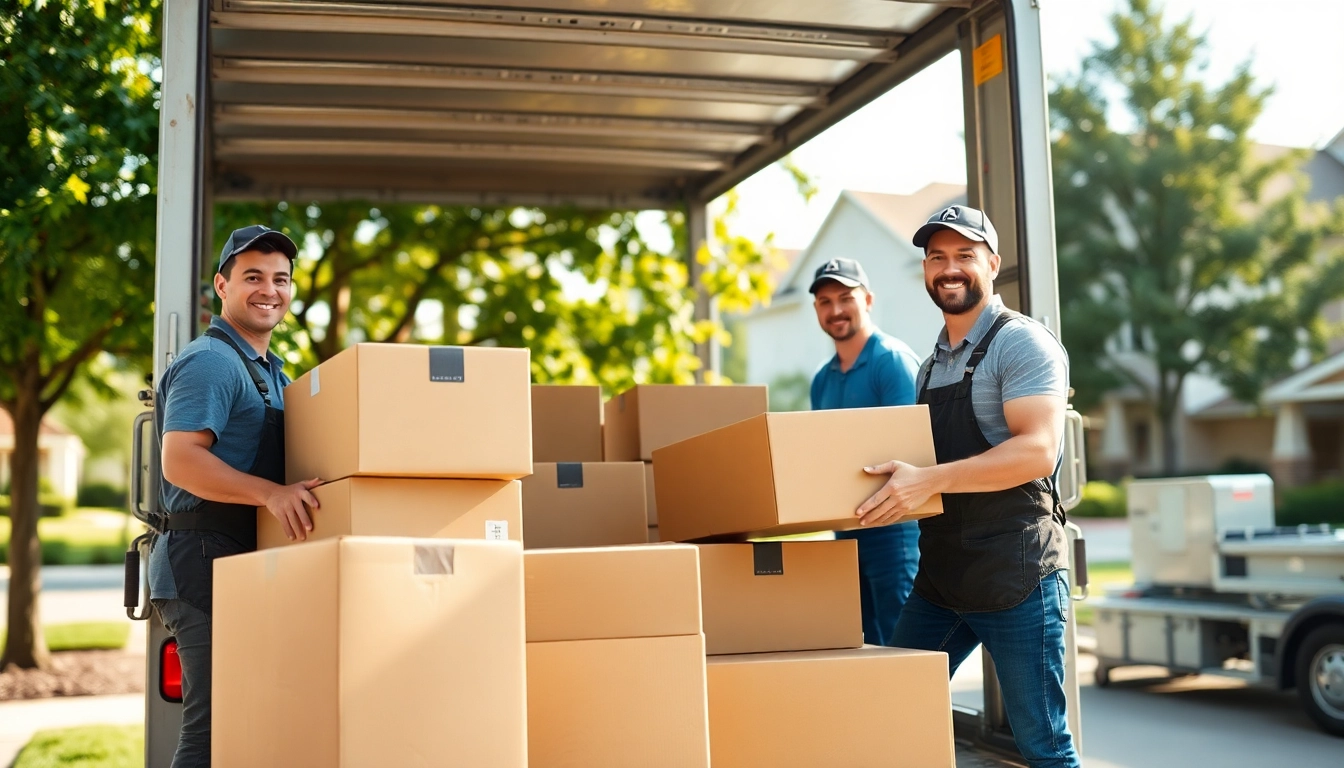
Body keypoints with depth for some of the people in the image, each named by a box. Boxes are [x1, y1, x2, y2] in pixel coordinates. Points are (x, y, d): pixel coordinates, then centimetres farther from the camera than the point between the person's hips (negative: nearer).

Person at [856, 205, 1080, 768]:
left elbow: (1037, 451, -22)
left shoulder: (1022, 343, -9)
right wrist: (900, 484, 9)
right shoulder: (932, 363, 16)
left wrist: (929, 479, -29)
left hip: (1016, 575, -7)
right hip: (939, 577, 8)